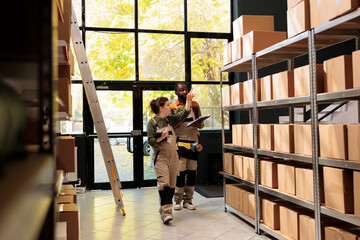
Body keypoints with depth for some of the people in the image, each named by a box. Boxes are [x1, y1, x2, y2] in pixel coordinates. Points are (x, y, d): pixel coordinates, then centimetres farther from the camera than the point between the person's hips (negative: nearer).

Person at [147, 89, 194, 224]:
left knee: (172, 184, 8)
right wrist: (161, 137, -22)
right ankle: (166, 212, -14)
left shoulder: (170, 119, 12)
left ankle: (165, 208, 21)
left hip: (173, 155, 6)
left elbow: (184, 114, 5)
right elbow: (150, 141, -6)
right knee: (164, 183, -15)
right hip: (160, 156, -6)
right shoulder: (152, 122, -3)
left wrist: (188, 100, -1)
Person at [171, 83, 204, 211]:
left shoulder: (195, 104, 12)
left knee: (192, 172, 5)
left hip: (194, 142, 4)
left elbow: (201, 124, 15)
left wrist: (197, 124, -8)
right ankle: (177, 200, 7)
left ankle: (188, 200, 16)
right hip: (180, 142, -4)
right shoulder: (173, 107, 1)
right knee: (181, 171, -7)